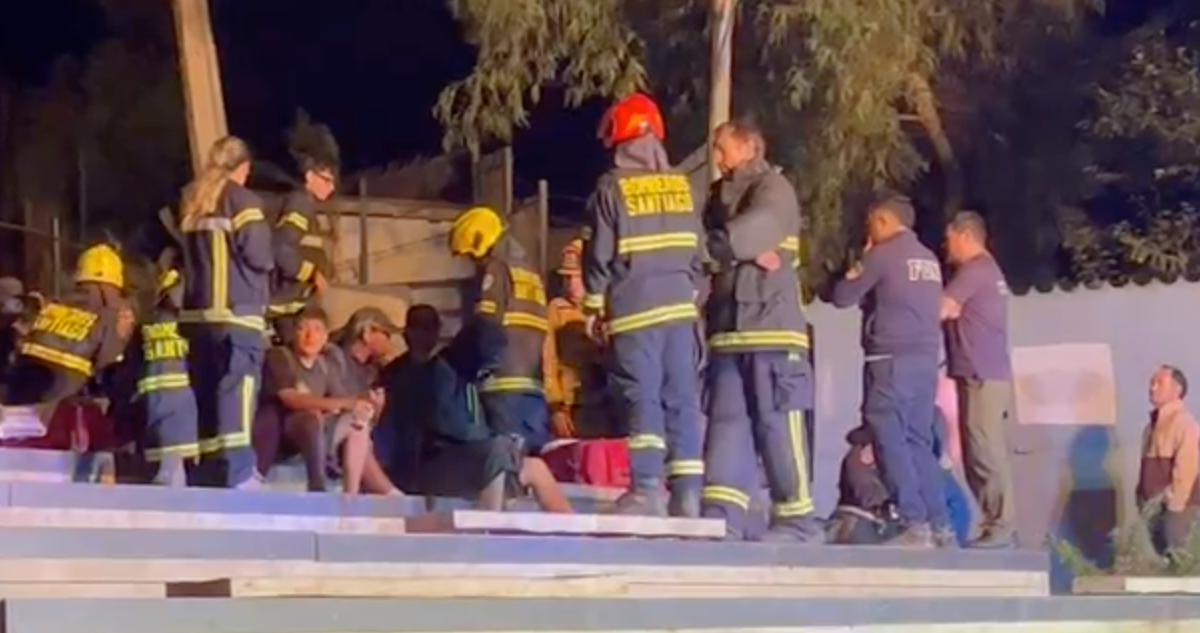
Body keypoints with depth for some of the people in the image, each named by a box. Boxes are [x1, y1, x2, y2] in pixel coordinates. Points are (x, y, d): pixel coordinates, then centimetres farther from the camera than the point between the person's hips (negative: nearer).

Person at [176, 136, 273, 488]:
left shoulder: (191, 203, 19)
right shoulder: (241, 199, -2)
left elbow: (186, 255, 19)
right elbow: (258, 253, -10)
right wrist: (268, 265, 9)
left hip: (197, 312, 7)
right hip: (236, 312, -7)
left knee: (206, 394, 9)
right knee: (237, 391, -13)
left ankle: (205, 474, 9)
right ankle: (237, 473, -23)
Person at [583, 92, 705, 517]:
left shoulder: (613, 187, -5)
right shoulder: (681, 186, 8)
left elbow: (599, 254, -3)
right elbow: (696, 250, 13)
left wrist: (593, 306, 8)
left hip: (634, 308, -4)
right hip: (679, 305, 4)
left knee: (642, 396, -5)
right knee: (682, 398, 3)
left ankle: (647, 489, -14)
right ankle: (687, 493, 2)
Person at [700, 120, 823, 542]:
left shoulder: (773, 189, 0)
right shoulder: (720, 195, 22)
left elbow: (751, 232, -15)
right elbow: (712, 245, 8)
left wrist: (717, 248, -4)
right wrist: (747, 252, -8)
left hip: (772, 324, -7)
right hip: (728, 326, 7)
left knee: (778, 425, -7)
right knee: (726, 421, -1)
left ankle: (798, 520, -3)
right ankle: (722, 515, -6)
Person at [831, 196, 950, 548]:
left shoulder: (882, 254, -5)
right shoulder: (929, 260, 17)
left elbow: (842, 297, -1)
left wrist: (858, 267, 16)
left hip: (892, 360, -7)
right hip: (926, 360, 7)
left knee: (891, 442, -7)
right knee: (919, 443, 10)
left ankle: (916, 526, -15)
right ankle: (941, 526, 5)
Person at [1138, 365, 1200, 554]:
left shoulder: (1184, 422, -11)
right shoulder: (1154, 423, 16)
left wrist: (1174, 503, -20)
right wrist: (1142, 498, 12)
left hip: (1176, 505, -9)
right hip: (1154, 505, 9)